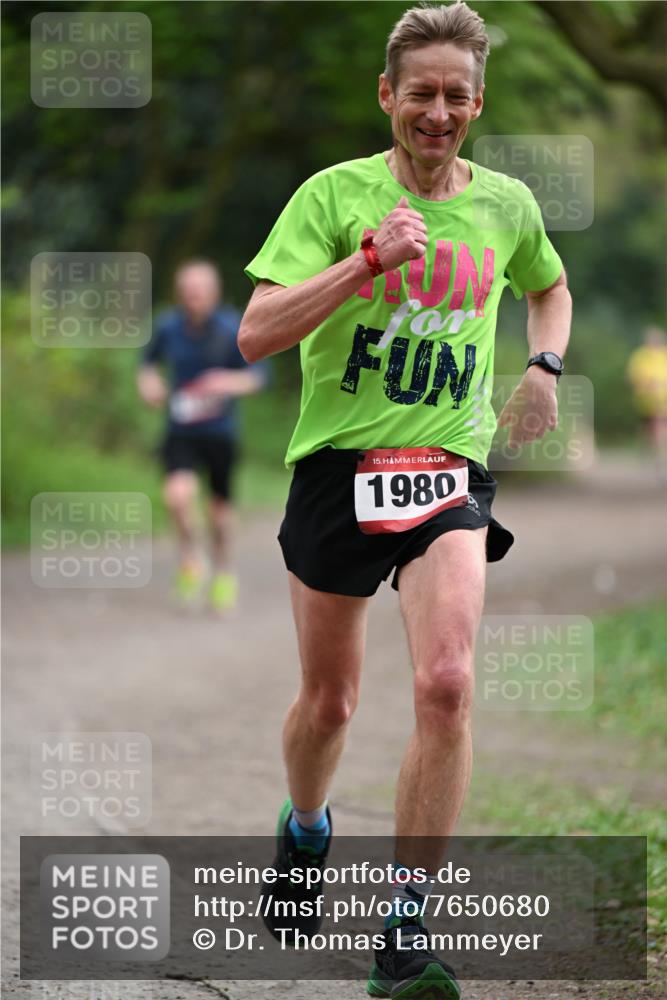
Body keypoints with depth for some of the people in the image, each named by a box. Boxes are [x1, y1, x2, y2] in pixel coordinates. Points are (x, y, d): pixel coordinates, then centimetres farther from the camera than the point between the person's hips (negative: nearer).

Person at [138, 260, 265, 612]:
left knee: (220, 506, 11)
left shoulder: (232, 328, -12)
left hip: (220, 431, 0)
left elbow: (257, 375, -7)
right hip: (181, 431, 0)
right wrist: (148, 380, -5)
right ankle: (189, 556, 2)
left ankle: (222, 570, 38)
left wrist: (232, 382, -28)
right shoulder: (168, 327, -5)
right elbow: (150, 361, 16)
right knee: (178, 494, -25)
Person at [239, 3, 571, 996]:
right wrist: (370, 259, -24)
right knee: (328, 699, 11)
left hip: (452, 471, 1)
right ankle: (305, 831, 46)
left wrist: (544, 367, 11)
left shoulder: (507, 204, 7)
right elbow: (256, 334, -15)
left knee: (446, 683, -20)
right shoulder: (335, 194, -4)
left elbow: (550, 286, 30)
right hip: (338, 466, -1)